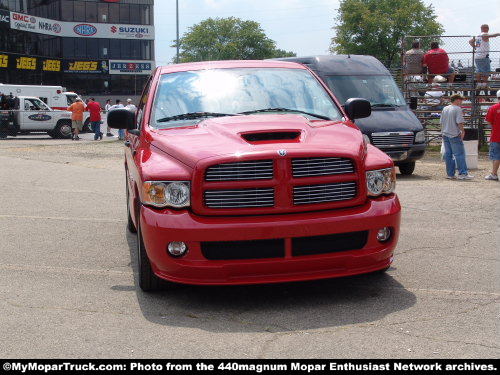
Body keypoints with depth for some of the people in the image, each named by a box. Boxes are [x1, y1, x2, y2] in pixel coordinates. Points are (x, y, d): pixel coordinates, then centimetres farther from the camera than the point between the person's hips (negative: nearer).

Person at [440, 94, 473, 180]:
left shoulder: (445, 109, 14)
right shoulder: (458, 109, -9)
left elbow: (442, 122, 18)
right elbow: (459, 122, -17)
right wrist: (463, 131, -6)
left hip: (445, 134, 8)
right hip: (455, 135, -8)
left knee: (448, 154, 9)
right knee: (460, 154, -5)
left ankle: (450, 174, 11)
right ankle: (463, 173, -8)